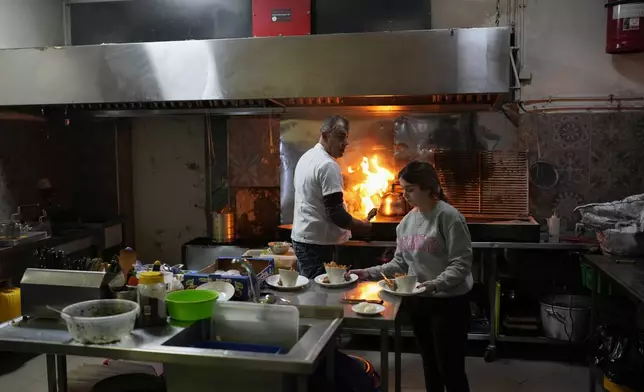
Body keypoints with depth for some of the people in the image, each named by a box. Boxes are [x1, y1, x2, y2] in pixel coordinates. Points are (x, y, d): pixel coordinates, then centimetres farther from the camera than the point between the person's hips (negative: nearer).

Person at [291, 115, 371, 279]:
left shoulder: (306, 158, 11)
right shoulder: (328, 165, -18)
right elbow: (335, 213, -22)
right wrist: (362, 226, -6)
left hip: (300, 237, 10)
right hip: (317, 243, -10)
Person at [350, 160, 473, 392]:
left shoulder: (448, 216, -15)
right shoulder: (407, 221, 7)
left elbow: (461, 264, -18)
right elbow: (400, 262, 10)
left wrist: (433, 284, -29)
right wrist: (370, 273, -2)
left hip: (448, 302, -7)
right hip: (417, 301, 7)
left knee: (451, 370, 1)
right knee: (430, 365, 19)